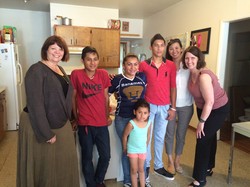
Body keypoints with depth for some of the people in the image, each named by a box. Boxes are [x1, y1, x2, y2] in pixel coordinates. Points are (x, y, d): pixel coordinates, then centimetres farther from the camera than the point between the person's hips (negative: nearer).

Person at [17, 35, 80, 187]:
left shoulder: (60, 70, 10)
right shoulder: (37, 70, -16)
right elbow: (35, 104, -21)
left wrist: (68, 120, 10)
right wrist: (46, 133, -21)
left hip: (62, 124, 8)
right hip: (40, 126, -7)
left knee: (64, 164, 17)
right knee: (45, 167, 10)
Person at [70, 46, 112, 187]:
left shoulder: (103, 74, -1)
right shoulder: (76, 74, -8)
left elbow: (106, 97, 7)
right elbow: (73, 97, 0)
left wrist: (107, 116, 9)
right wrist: (76, 117, 3)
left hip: (102, 123, 3)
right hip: (85, 124, -2)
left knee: (106, 156, 12)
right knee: (87, 157, 12)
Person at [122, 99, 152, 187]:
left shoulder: (148, 123, -15)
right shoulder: (131, 124, -27)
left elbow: (148, 135, 3)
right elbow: (125, 136, -14)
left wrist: (145, 146, 12)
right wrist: (125, 148, -3)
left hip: (143, 150, 3)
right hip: (132, 150, -3)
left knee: (141, 170, 19)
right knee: (134, 170, 11)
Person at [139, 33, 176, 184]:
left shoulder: (171, 65, 0)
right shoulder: (144, 65, -5)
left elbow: (173, 88, 1)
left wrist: (173, 108, 0)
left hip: (164, 107, 2)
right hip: (148, 105, -2)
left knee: (160, 137, 15)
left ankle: (159, 166, 30)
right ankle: (146, 167, 25)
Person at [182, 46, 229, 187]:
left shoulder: (203, 76, -32)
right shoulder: (192, 72, -7)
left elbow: (210, 102, -30)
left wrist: (201, 122, -23)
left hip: (218, 109, -9)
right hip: (204, 108, 9)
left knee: (202, 140, -7)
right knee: (209, 137, 21)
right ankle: (208, 168, 41)